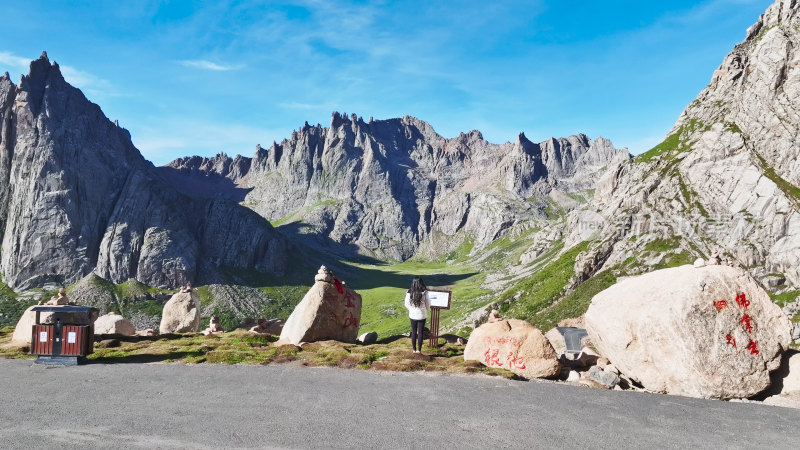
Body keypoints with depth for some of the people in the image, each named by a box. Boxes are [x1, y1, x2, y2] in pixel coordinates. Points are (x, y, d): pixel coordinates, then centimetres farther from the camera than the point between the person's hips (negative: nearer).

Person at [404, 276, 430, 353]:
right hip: (422, 315, -1)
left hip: (412, 315, 2)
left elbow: (407, 304, -1)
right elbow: (428, 305, -6)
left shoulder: (409, 293, -12)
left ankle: (414, 349, 19)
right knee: (420, 332, 8)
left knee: (413, 332, 14)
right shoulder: (424, 293, -16)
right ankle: (419, 349, 13)